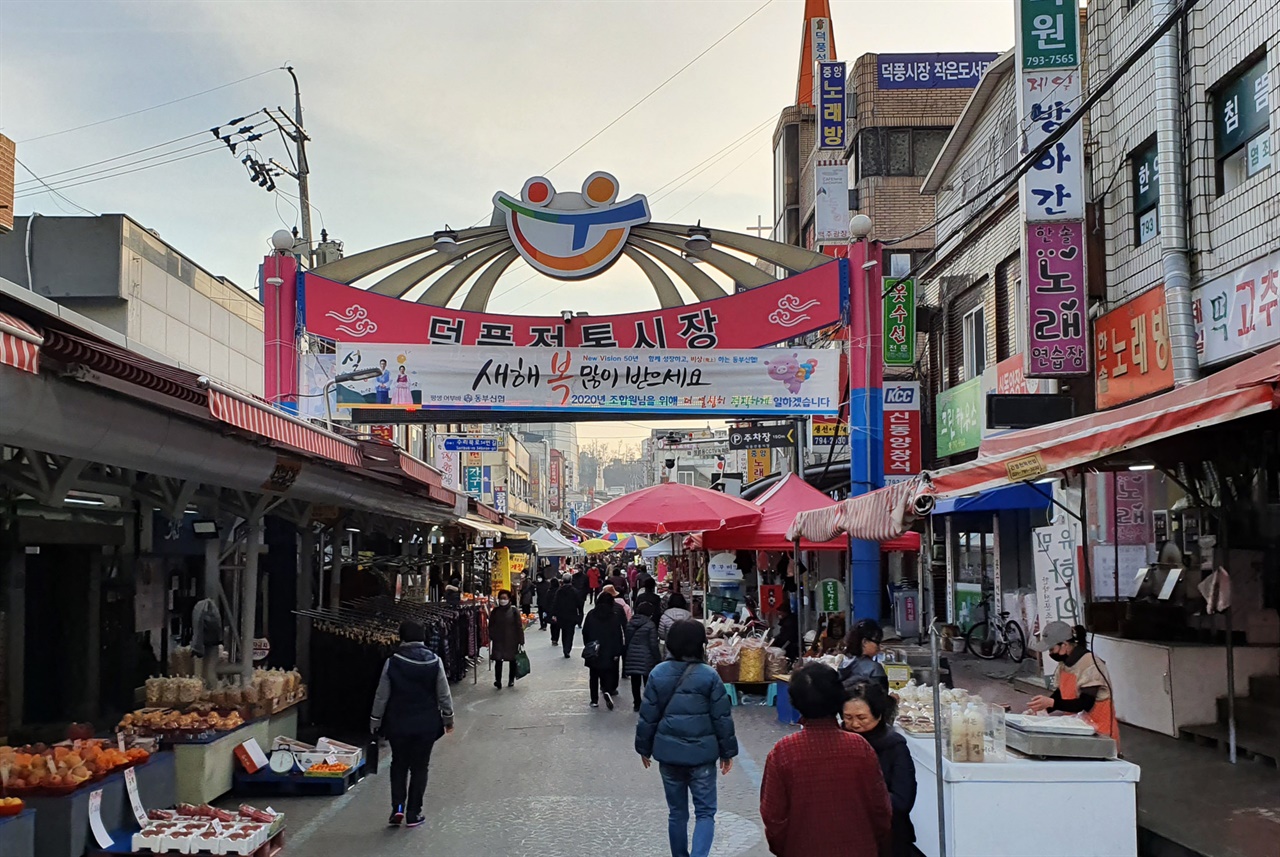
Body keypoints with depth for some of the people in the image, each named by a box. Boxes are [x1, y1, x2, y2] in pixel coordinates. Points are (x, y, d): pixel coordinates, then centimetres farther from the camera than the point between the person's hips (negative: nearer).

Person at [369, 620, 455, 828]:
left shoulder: (392, 663, -9)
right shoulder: (434, 662, -6)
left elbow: (382, 696, -4)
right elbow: (444, 695, -2)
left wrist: (375, 721, 8)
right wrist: (448, 718, 11)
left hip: (398, 725, 0)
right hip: (427, 725, 0)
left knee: (398, 765, 16)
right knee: (419, 767, 9)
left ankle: (398, 807, 3)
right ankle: (413, 814, 11)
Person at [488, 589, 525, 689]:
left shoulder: (514, 611, -6)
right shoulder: (495, 611, 1)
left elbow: (519, 626, -5)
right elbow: (491, 626, 7)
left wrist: (521, 641, -7)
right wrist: (490, 638, 2)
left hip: (512, 641, -1)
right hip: (498, 641, 1)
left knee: (512, 661, 10)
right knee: (498, 660, -9)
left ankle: (511, 680, 24)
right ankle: (498, 681, -12)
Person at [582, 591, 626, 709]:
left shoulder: (591, 615, -2)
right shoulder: (615, 616, -8)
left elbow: (585, 632, 3)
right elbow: (618, 635, -9)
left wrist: (587, 646, 15)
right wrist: (617, 652, -4)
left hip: (593, 651, 2)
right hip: (608, 652, -2)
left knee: (594, 675, 12)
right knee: (608, 673, 9)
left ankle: (594, 700, 12)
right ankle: (607, 691, -18)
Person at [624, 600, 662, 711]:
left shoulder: (630, 624, 6)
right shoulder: (651, 625, -11)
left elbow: (627, 641, 12)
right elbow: (653, 644, -11)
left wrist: (626, 656, 19)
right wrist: (657, 658, -2)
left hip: (632, 657, 4)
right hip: (646, 658, -4)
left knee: (635, 682, 9)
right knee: (648, 681, 3)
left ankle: (636, 704, 13)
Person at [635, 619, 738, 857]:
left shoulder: (658, 674, -2)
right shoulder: (709, 675, -9)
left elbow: (647, 715, 2)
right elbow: (722, 717, -5)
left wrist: (644, 748, 14)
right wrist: (727, 752, 5)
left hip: (668, 753, 3)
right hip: (701, 753, -3)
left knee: (676, 812, 17)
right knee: (705, 812, 4)